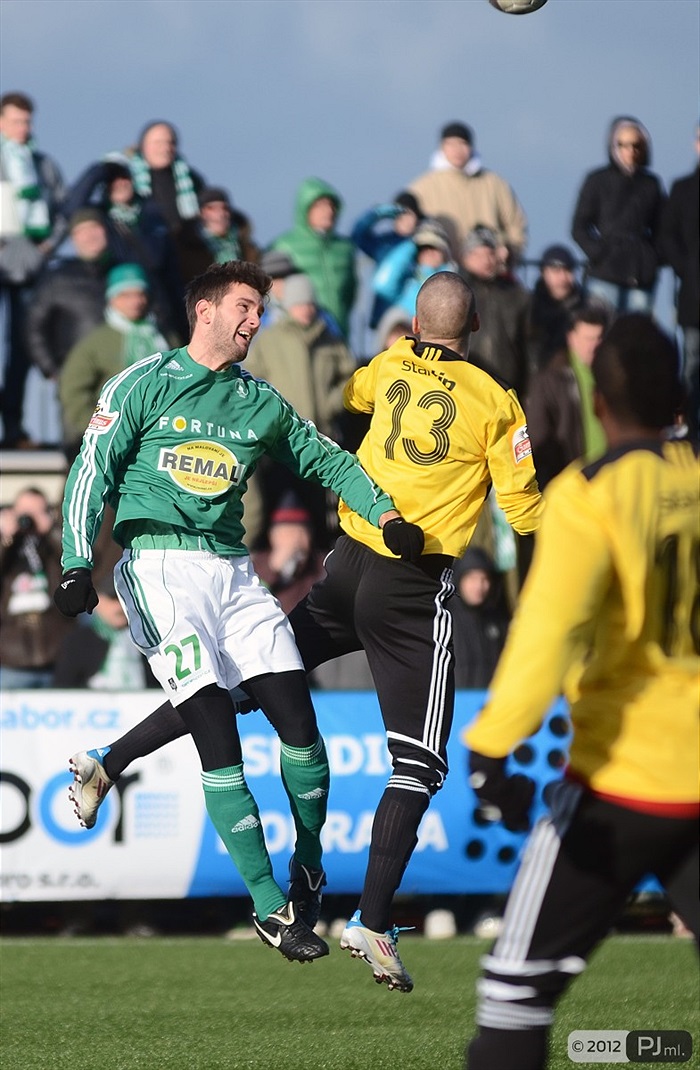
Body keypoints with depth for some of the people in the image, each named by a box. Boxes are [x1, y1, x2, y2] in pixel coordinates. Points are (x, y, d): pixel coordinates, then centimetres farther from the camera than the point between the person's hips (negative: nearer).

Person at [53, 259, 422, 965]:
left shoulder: (261, 402, 16)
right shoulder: (145, 384, 2)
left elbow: (326, 459, 26)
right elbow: (93, 472, -1)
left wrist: (385, 514, 12)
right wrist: (77, 563, -12)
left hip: (233, 570, 5)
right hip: (160, 566, -5)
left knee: (298, 723, -7)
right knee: (219, 738, -15)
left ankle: (308, 866, 18)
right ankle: (269, 905, -12)